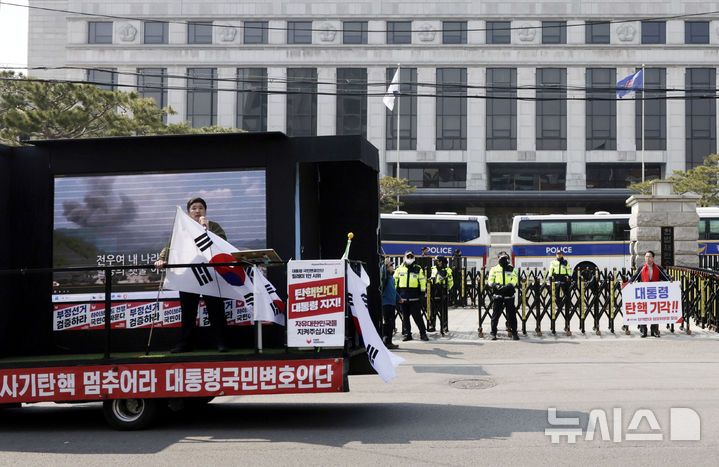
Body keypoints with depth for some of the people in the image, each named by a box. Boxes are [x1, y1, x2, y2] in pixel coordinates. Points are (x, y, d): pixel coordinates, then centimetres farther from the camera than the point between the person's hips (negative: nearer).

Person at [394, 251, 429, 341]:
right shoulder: (399, 269, 9)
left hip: (414, 298, -2)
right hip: (402, 297, 2)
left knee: (417, 316, -3)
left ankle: (423, 333, 4)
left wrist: (422, 292, 2)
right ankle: (407, 334, 13)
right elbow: (394, 281, 16)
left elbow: (423, 281, 9)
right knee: (405, 317, 5)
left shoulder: (418, 269, 6)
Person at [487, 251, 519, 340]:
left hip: (509, 295, 0)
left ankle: (514, 333, 9)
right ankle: (493, 333, 8)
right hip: (498, 295, 0)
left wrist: (508, 286, -19)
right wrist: (495, 285, -20)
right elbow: (490, 280, 1)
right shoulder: (494, 269, 9)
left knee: (511, 315, 1)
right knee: (495, 314, 1)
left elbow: (515, 279, -1)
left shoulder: (511, 269, 10)